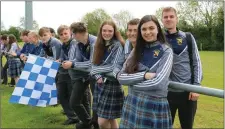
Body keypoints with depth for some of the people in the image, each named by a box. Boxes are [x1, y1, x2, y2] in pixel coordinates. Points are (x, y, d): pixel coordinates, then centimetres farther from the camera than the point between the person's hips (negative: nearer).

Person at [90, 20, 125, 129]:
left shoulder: (117, 45, -10)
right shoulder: (99, 45, 8)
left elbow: (114, 67, -18)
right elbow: (94, 64, 7)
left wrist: (95, 71, -9)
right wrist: (97, 76, -12)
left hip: (112, 85, -6)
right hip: (100, 84, 6)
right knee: (110, 119, 14)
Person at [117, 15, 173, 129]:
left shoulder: (166, 51, -6)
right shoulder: (136, 50, 6)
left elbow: (158, 82, -19)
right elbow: (121, 77, -3)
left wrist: (131, 82, -8)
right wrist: (144, 75, -16)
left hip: (155, 105, -4)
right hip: (132, 104, 4)